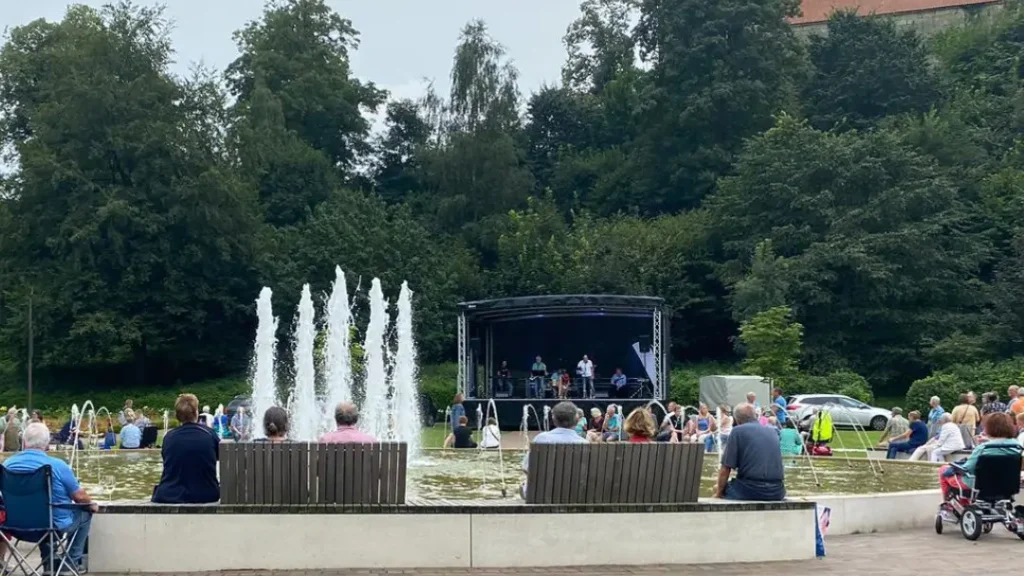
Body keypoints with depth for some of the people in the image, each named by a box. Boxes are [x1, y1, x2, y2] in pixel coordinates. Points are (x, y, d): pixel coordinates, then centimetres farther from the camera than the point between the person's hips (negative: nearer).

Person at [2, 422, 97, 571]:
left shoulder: (7, 464, -8)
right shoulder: (57, 465, -21)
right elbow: (79, 496, -10)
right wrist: (92, 504, 12)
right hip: (54, 523, -5)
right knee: (85, 513, 22)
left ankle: (49, 563, 40)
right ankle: (72, 562, 25)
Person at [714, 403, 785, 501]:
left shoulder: (738, 431, -1)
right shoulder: (773, 432, 16)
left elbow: (726, 468, -3)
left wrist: (718, 493, 9)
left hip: (750, 491, -6)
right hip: (776, 492, 6)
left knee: (717, 488, 21)